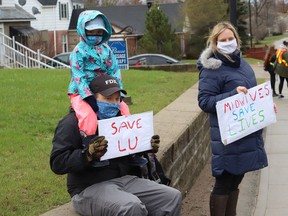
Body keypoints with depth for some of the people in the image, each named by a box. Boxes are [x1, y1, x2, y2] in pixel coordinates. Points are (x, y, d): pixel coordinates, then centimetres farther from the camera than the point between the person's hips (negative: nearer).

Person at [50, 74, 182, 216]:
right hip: (90, 188, -7)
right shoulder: (74, 122, -6)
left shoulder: (119, 118, 17)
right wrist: (88, 154, -30)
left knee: (173, 197, -6)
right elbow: (57, 163, -14)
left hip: (125, 179, 8)